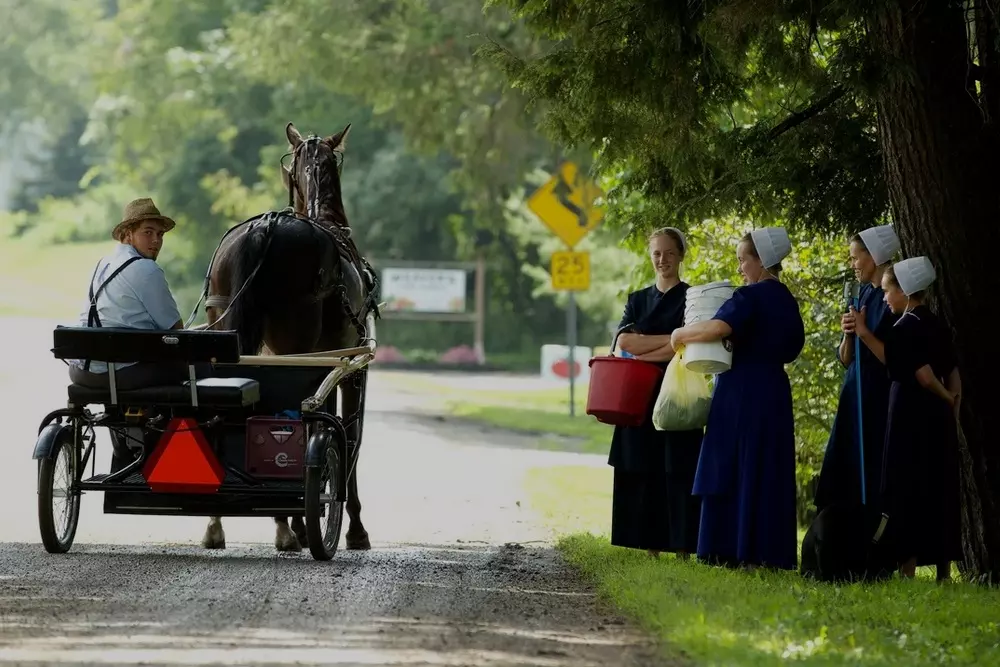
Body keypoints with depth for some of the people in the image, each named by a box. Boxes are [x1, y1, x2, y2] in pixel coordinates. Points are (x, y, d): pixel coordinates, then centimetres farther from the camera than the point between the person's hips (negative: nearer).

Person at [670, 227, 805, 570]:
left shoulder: (751, 296, -14)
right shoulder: (787, 301, 12)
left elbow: (719, 327, -29)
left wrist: (681, 334, -14)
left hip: (742, 396, -8)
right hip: (774, 396, 8)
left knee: (736, 471, -4)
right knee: (768, 472, 9)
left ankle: (740, 551, -6)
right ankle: (768, 552, 9)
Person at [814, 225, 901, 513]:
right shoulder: (862, 295, 12)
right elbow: (845, 359, 12)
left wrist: (864, 333, -21)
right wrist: (848, 334, -6)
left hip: (880, 400, -8)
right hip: (854, 398, 8)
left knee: (872, 483, -8)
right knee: (843, 480, 6)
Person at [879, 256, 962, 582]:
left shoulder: (903, 329, -13)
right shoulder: (937, 325, 10)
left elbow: (924, 376, -18)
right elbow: (953, 375, 10)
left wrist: (945, 398, 0)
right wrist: (952, 411, 13)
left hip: (910, 419, -8)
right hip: (939, 419, 8)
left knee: (907, 492, -4)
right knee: (940, 491, 10)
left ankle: (908, 572, -6)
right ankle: (944, 573, 13)